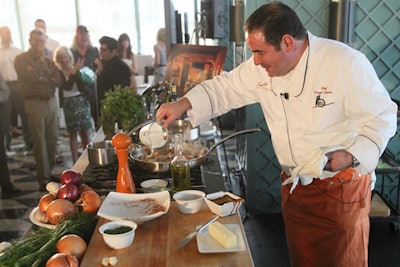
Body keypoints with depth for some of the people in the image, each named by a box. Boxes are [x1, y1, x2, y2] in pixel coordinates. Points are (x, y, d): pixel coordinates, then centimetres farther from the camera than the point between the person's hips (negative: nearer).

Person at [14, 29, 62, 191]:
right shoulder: (21, 59, 1)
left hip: (51, 102, 4)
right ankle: (43, 178, 0)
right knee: (40, 141, -5)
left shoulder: (49, 60, 14)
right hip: (35, 103, -4)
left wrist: (43, 79, -12)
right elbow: (32, 76, -16)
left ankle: (49, 172, 19)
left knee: (52, 139, 5)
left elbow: (58, 81, 3)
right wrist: (40, 59, -8)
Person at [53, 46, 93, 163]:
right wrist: (74, 71, -22)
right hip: (69, 105, -2)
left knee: (85, 132, 5)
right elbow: (67, 86, -17)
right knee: (73, 133, 2)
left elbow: (83, 87, -5)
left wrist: (77, 72, -15)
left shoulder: (78, 69, 4)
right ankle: (75, 161, 9)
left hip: (82, 102, 2)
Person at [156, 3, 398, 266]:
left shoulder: (347, 63, -20)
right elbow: (224, 89, 4)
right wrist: (182, 104, -9)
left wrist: (351, 156, -27)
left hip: (343, 184, -4)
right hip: (295, 184, 5)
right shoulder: (261, 68, -5)